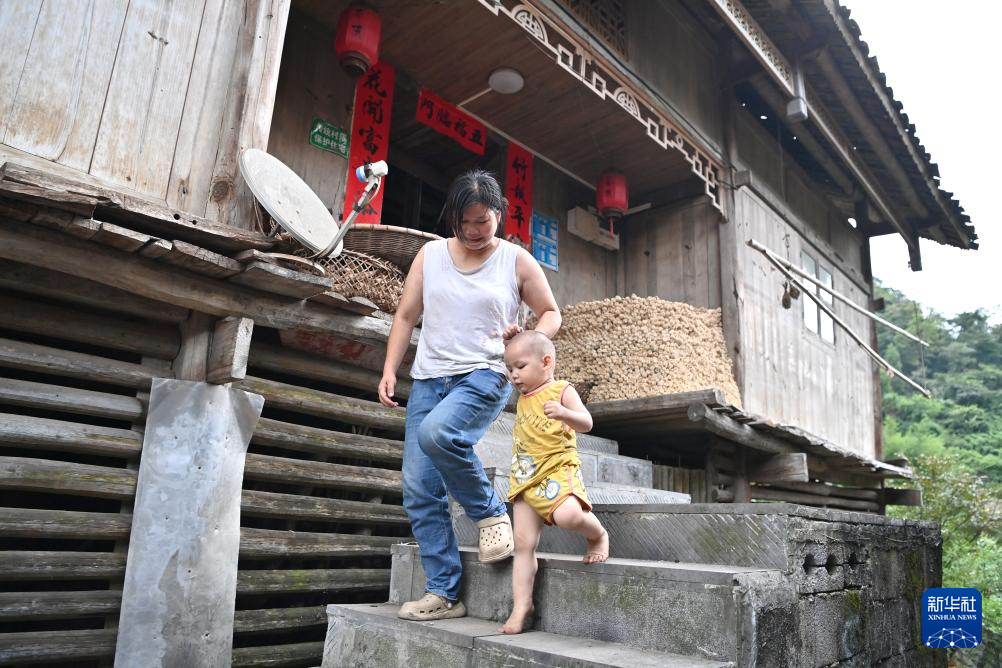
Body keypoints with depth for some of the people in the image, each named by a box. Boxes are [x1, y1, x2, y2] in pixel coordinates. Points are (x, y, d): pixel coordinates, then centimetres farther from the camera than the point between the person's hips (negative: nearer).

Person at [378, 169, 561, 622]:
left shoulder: (517, 261, 3)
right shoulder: (430, 255, 9)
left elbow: (551, 313, 11)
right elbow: (405, 316, 11)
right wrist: (389, 371, 1)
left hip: (484, 376, -4)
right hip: (428, 378, 4)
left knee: (436, 433, -34)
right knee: (419, 490, -2)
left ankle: (491, 514, -8)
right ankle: (444, 593, 9)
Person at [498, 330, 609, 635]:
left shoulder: (561, 390, -3)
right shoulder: (522, 400, 18)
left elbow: (586, 423, -15)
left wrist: (564, 413, -31)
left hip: (558, 470, -6)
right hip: (525, 480, 6)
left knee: (568, 515, -33)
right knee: (523, 543, 1)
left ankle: (598, 534, 0)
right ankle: (521, 607, 7)